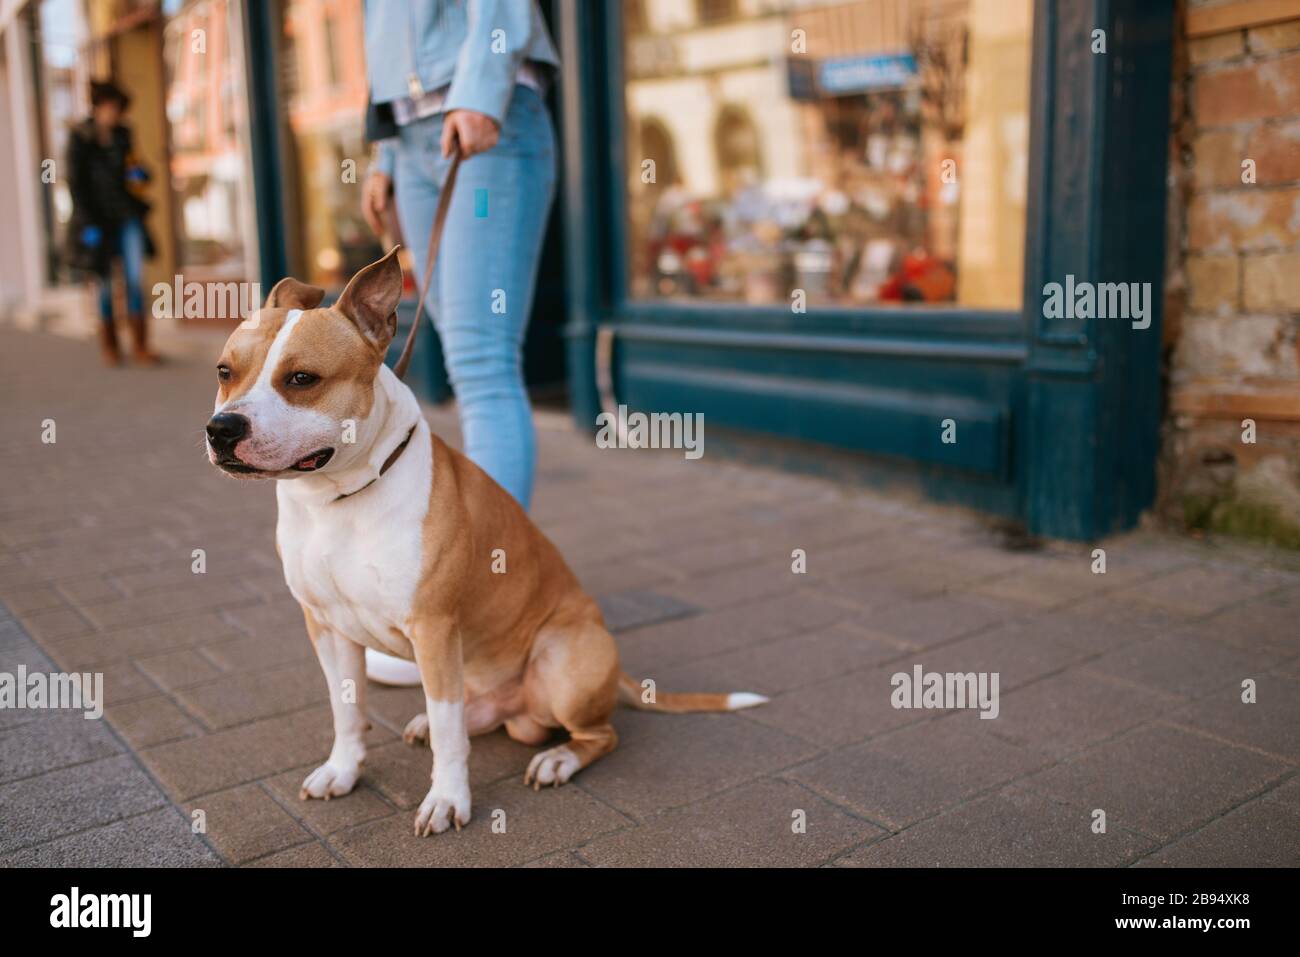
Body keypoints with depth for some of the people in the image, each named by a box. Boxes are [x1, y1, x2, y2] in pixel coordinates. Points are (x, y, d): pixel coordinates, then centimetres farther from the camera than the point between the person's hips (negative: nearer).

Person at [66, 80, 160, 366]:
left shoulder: (122, 135, 6)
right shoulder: (80, 138, -7)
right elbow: (75, 184, -9)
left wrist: (138, 173, -4)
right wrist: (88, 224, -15)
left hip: (127, 214, 4)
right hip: (98, 218, -3)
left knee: (135, 278, -4)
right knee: (105, 281, 5)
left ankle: (140, 345, 1)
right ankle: (108, 344, 22)